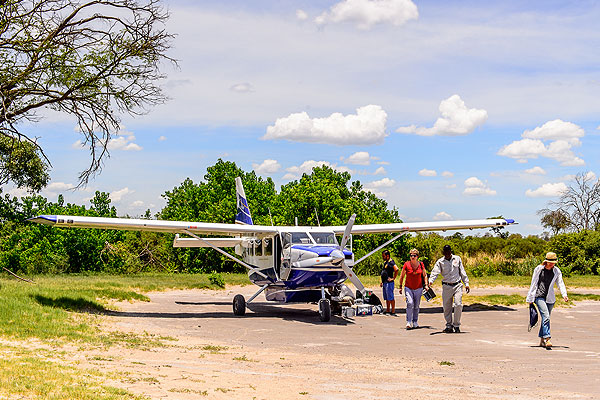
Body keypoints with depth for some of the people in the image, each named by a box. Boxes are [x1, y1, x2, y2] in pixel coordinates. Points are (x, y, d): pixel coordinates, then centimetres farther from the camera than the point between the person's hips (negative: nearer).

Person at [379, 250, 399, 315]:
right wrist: (382, 282, 25)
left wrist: (393, 278, -21)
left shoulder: (391, 262, -14)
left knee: (390, 297, -7)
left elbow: (396, 270, -28)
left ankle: (393, 311, -4)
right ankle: (387, 310, 21)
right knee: (386, 298, 14)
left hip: (389, 283, -10)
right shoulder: (385, 262, 17)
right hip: (385, 283, 10)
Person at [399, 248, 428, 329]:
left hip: (418, 288, 2)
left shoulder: (421, 264, 0)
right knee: (410, 303, -19)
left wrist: (425, 285, 1)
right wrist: (400, 287, 4)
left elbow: (425, 275, 12)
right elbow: (402, 276, 4)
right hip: (408, 288, -2)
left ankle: (415, 322, 24)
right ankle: (409, 322, -17)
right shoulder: (406, 264, -5)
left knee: (416, 306, 9)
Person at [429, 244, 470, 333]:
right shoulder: (440, 262, 2)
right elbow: (435, 272, -9)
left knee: (458, 305, -14)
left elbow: (462, 272, 13)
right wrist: (431, 281, -27)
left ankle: (456, 325, -1)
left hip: (457, 285, -1)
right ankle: (449, 326, 13)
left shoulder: (457, 259, 7)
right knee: (446, 307, 1)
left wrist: (466, 283, 9)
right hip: (446, 286, 1)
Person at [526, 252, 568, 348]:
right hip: (539, 296, -4)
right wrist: (530, 299, 4)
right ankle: (547, 339, -24)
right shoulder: (539, 269, -4)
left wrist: (564, 295, -18)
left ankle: (542, 340, 20)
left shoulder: (557, 271, 5)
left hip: (550, 298, 4)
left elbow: (560, 283, 1)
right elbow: (533, 284, 1)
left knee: (546, 318, 9)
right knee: (546, 316, -20)